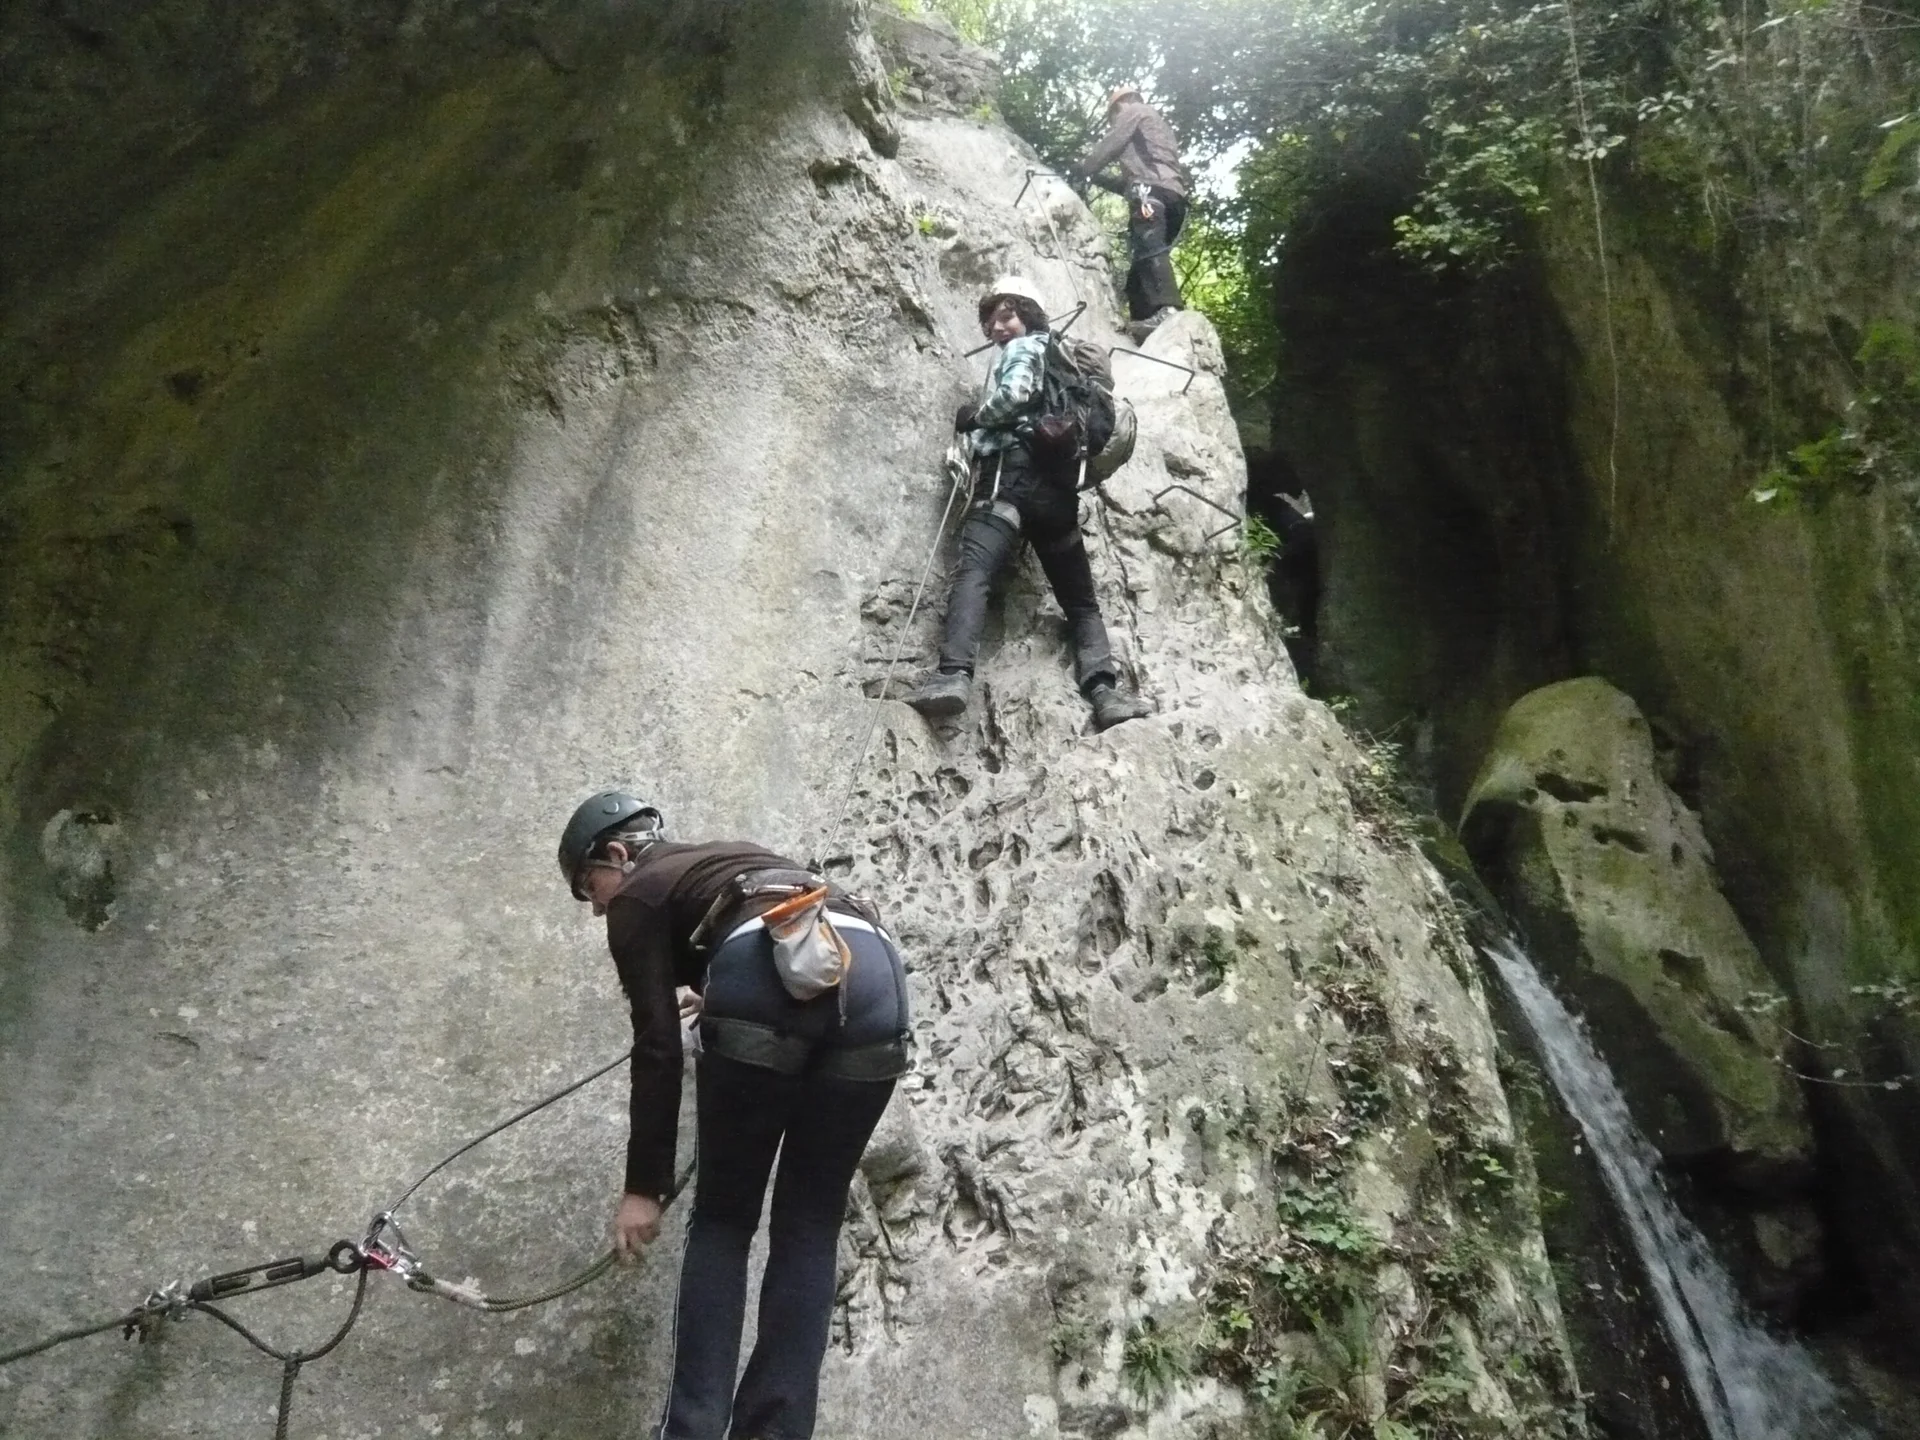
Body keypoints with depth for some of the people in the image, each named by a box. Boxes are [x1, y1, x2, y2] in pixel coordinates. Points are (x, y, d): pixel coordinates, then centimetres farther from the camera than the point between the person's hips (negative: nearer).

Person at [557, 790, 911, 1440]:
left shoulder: (638, 898, 21)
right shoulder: (730, 857, 39)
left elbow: (658, 1051, 11)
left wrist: (645, 1188, 14)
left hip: (776, 965, -5)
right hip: (874, 971, 6)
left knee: (723, 1219, 13)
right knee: (810, 1228, 14)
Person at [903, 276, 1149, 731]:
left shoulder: (1023, 348, 10)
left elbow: (1015, 394, -10)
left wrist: (972, 417, 5)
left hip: (1014, 473, -8)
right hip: (1059, 487, 8)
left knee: (973, 570, -24)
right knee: (1080, 598, 9)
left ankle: (953, 674, -44)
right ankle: (1103, 690, -9)